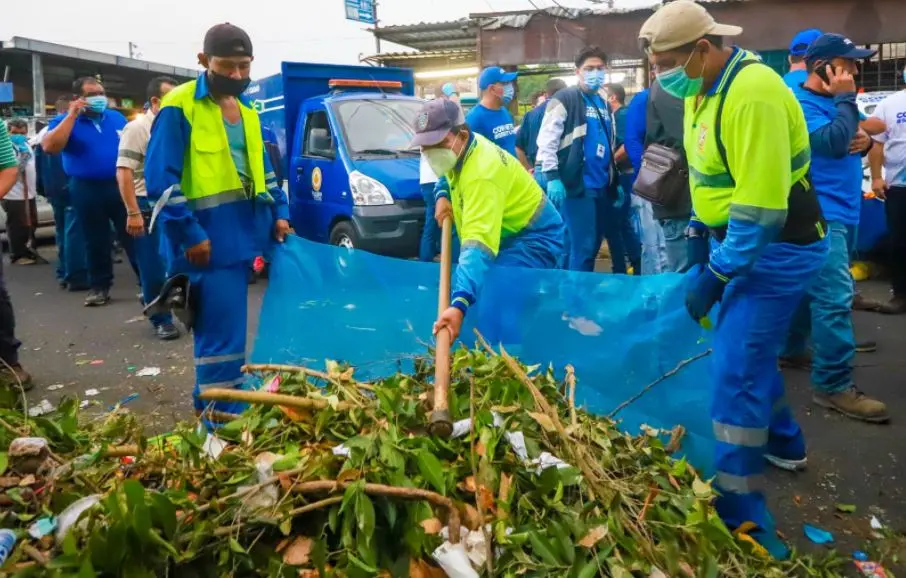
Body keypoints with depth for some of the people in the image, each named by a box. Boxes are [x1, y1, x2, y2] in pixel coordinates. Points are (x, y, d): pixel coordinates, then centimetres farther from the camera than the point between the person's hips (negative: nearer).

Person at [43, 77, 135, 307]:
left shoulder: (117, 118, 9)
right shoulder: (65, 121, -1)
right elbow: (49, 147, -18)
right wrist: (72, 115, -19)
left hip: (120, 185, 2)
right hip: (86, 190, -1)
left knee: (133, 237, 5)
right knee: (96, 241, 8)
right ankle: (100, 286, 19)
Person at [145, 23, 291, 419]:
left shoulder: (246, 109, 14)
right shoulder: (179, 107, -9)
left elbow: (261, 168, 24)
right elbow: (160, 178, -13)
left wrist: (279, 212, 13)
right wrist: (190, 234, -17)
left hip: (244, 229, 7)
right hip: (207, 236, -7)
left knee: (224, 326, 15)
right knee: (222, 329, -6)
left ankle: (210, 404, 29)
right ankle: (222, 412, 5)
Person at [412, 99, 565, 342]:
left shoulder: (482, 174, -35)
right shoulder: (462, 149, -4)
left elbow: (479, 244, -47)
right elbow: (445, 175, 23)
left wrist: (460, 303, -57)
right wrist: (443, 196, 0)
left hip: (534, 238, -10)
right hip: (509, 233, 10)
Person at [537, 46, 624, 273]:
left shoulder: (603, 104, 18)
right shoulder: (564, 99, -5)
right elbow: (546, 140, -12)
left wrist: (616, 182, 21)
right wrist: (552, 177, -20)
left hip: (602, 187, 7)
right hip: (577, 186, -7)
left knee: (593, 247, 15)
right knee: (583, 248, -6)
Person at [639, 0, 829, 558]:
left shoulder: (752, 93, -25)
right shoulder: (705, 87, 6)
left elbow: (762, 208, -28)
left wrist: (715, 275, -23)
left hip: (775, 248, -10)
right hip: (741, 239, 10)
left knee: (735, 370, -10)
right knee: (748, 348, 22)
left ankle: (741, 516, 1)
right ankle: (783, 442, 45)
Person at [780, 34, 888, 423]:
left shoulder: (834, 99, 14)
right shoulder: (801, 103, -14)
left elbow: (849, 140, 19)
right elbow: (833, 142, -28)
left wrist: (865, 141, -3)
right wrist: (847, 99, -17)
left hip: (840, 209, 10)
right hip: (820, 213, -10)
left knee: (815, 287, 19)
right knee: (834, 298, -13)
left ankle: (792, 346, 34)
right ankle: (834, 386, -9)